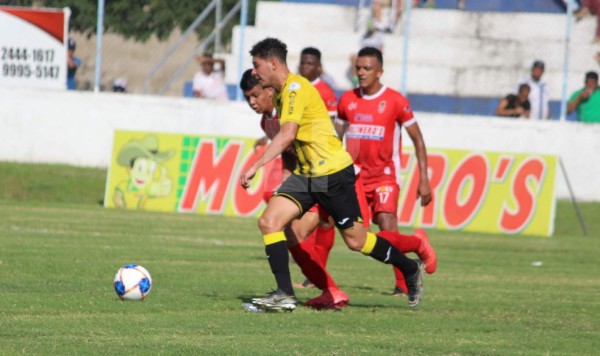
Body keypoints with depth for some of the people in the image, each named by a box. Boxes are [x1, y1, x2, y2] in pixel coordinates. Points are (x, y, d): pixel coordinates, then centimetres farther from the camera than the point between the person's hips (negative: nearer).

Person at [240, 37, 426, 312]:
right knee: (269, 221, -9)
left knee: (356, 240, 0)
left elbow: (287, 135, -29)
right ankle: (285, 295, -11)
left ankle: (411, 270, 23)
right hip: (306, 173, 9)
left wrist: (255, 166, -32)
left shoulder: (295, 88, -17)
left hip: (332, 172, -9)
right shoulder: (281, 93, 12)